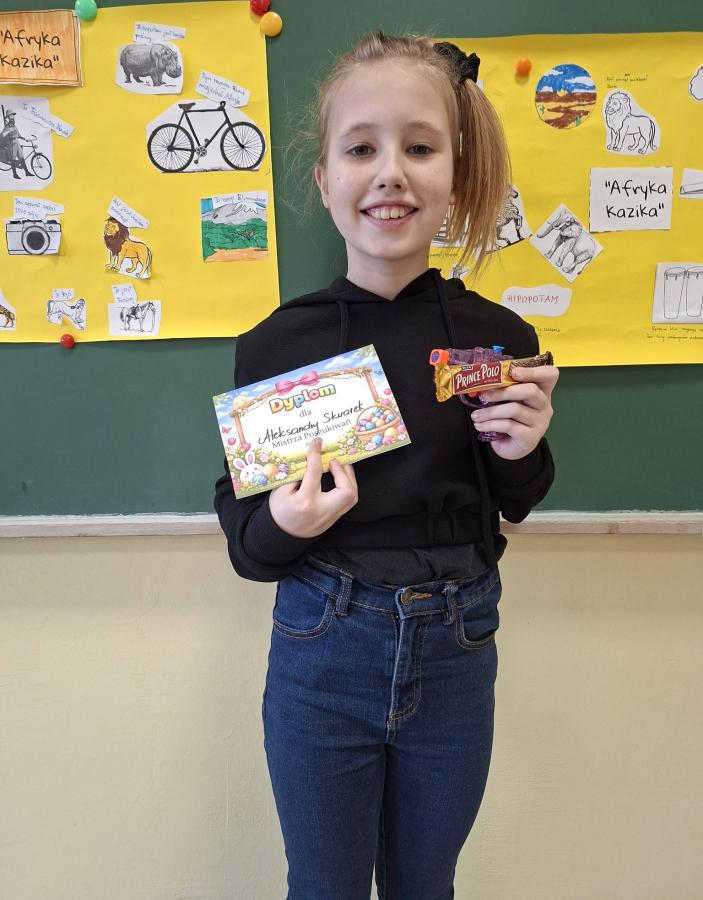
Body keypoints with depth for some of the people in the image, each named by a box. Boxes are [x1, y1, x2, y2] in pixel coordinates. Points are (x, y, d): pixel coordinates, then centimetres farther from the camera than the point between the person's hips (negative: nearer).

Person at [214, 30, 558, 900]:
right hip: (321, 652, -1)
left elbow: (513, 510, 6)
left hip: (455, 651, 2)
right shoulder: (275, 344, -12)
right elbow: (242, 538, -4)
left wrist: (520, 453, -15)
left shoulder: (497, 337, -8)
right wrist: (283, 524, -25)